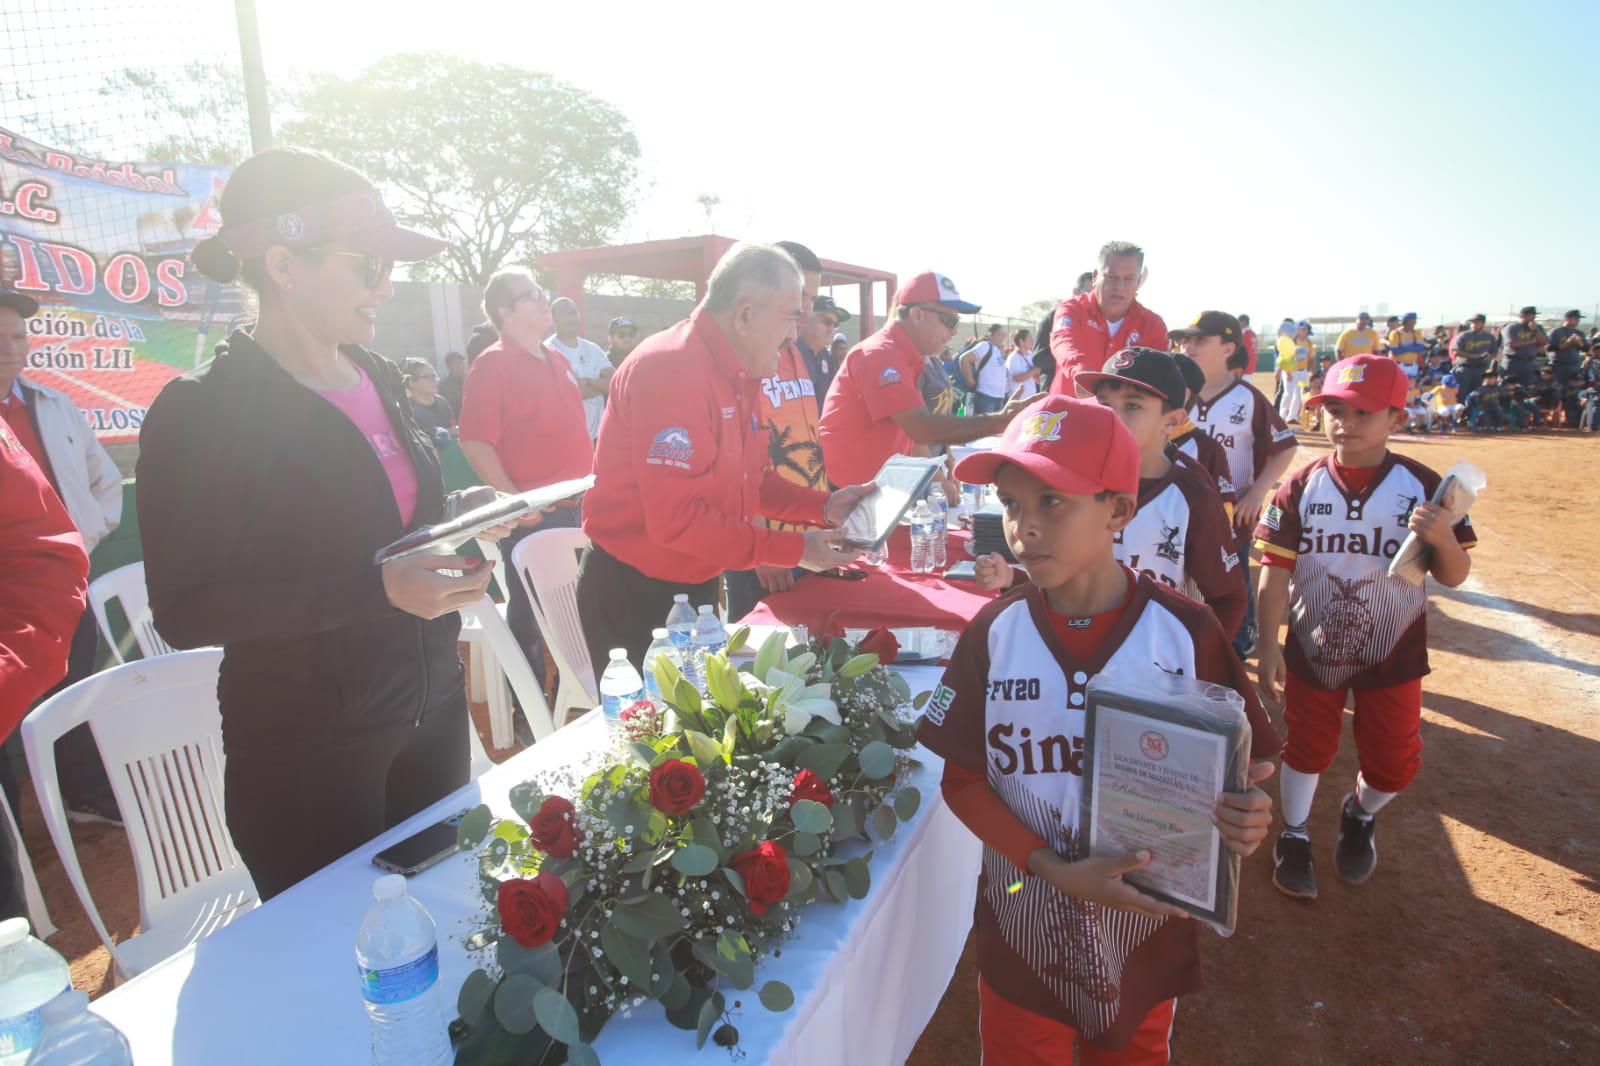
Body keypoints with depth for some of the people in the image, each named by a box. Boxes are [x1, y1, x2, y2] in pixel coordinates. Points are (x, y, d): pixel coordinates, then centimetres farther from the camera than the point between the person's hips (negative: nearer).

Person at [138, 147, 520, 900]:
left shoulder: (379, 378, 6)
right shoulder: (200, 411, -15)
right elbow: (185, 612, -16)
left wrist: (456, 515, -3)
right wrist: (379, 589, -26)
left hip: (432, 714, 6)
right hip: (310, 752, -6)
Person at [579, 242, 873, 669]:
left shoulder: (740, 374, 7)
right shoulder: (670, 368, -23)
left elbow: (755, 479, 14)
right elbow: (674, 519, -28)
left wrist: (824, 507, -2)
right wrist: (793, 550, -23)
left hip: (699, 586, 9)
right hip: (632, 594, -9)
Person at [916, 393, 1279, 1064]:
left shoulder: (1185, 631, -15)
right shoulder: (994, 632, -12)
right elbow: (962, 778, -8)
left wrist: (1242, 816, -27)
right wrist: (1055, 870, -19)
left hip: (1145, 929, 0)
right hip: (1023, 931, 1)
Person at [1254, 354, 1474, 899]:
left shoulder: (1423, 486, -10)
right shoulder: (1301, 486, -11)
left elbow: (1454, 577, -6)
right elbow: (1275, 570, -11)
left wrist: (1444, 538, -28)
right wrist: (1269, 647, -14)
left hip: (1393, 653, 1)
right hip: (1311, 649, 0)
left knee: (1394, 763, 11)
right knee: (1306, 748, 16)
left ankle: (1359, 815, 44)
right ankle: (1295, 834, 40)